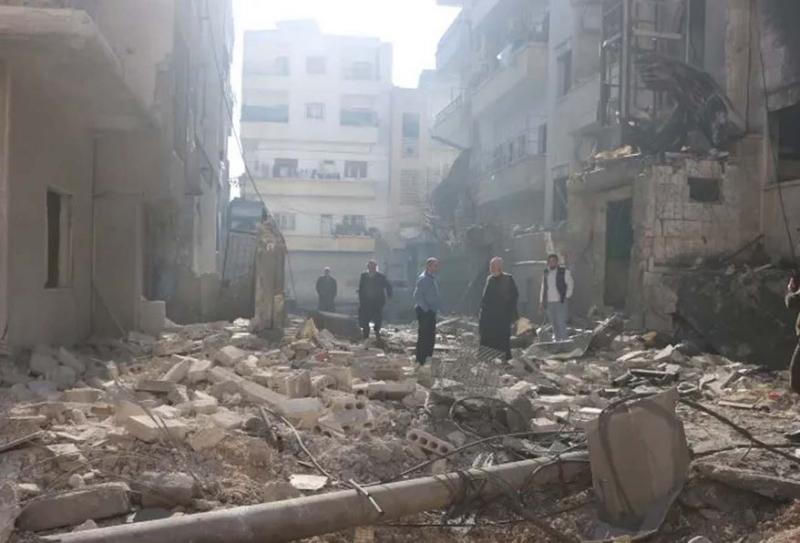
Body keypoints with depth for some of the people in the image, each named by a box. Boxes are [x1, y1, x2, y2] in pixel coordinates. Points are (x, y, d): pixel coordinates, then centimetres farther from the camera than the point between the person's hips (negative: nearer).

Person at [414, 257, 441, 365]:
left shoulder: (432, 278, 15)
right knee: (423, 337, -6)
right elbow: (417, 296, -23)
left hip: (430, 312, 10)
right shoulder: (423, 279, -15)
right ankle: (421, 361, -1)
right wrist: (426, 309, -20)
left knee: (431, 337, 15)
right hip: (424, 312, -10)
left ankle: (428, 358, 25)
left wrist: (433, 309, 15)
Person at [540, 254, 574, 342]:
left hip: (561, 302, -5)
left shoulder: (564, 272, -2)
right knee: (554, 324, 9)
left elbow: (571, 285, -1)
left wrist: (566, 297, -7)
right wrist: (542, 301, 14)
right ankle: (558, 341, 18)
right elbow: (543, 288, 19)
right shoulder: (546, 273, 13)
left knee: (561, 323, -13)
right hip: (549, 303, 5)